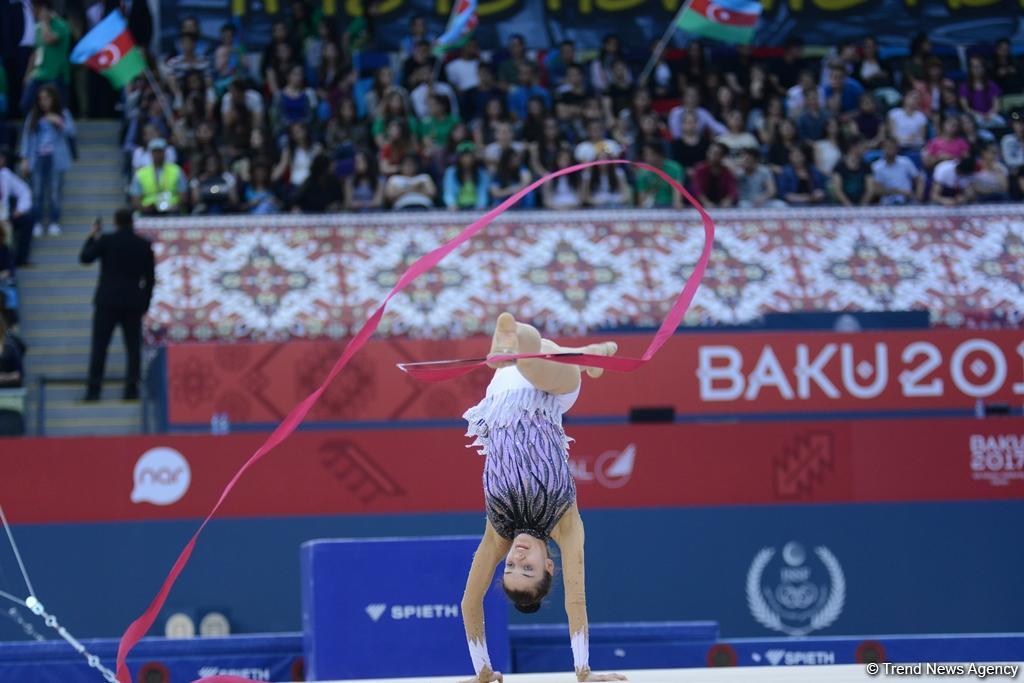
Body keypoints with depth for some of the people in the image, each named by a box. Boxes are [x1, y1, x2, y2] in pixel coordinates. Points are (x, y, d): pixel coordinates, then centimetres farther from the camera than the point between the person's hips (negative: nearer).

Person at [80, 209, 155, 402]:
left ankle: (94, 390, -5)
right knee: (133, 347, 4)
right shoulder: (144, 245, 3)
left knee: (99, 345, 0)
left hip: (108, 301, -2)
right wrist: (145, 303, 15)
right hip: (134, 303, 2)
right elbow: (150, 278, 6)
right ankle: (132, 389, -2)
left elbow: (85, 257, 2)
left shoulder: (106, 241, -7)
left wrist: (93, 236, 13)